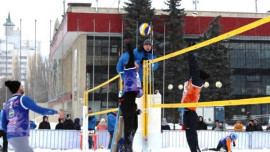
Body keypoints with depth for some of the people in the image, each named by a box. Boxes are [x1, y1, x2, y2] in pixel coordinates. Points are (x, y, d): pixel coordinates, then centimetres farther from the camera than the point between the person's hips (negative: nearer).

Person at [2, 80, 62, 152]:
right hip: (20, 137, -9)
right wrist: (56, 111, -1)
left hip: (11, 137, 9)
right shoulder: (24, 99, -7)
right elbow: (40, 110, -15)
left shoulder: (7, 104, 16)